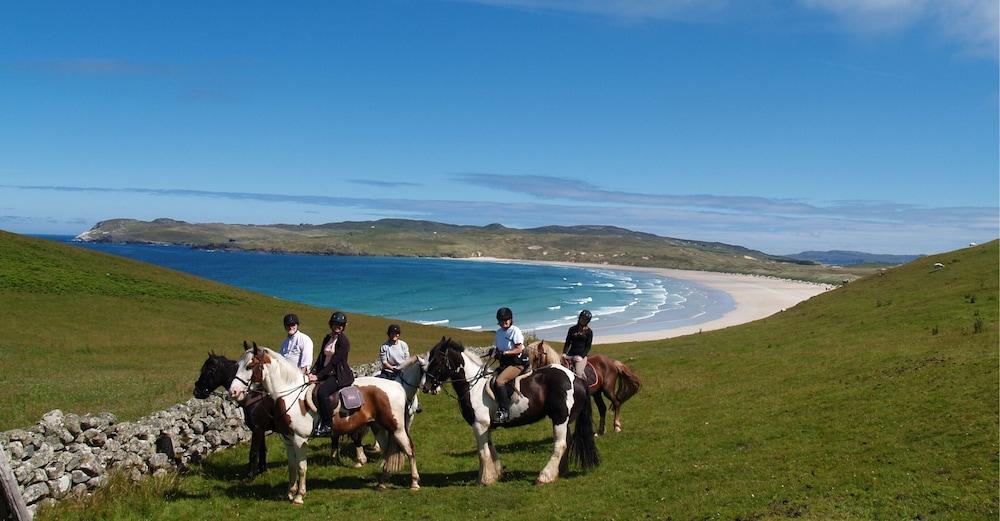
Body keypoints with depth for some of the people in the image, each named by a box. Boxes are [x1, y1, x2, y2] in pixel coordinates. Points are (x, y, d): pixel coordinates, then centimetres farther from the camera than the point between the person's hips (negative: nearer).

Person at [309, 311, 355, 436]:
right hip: (327, 373, 8)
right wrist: (313, 372, -6)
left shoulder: (344, 341, -11)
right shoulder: (327, 338, 13)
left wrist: (318, 376, -20)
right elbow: (321, 358, 10)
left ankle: (327, 426, -20)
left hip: (340, 375, -8)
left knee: (322, 392, -29)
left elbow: (334, 362, -16)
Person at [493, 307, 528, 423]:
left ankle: (504, 412, -23)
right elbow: (497, 347, 18)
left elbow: (519, 349, -13)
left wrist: (505, 353, -22)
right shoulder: (499, 332, 12)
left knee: (500, 381, -26)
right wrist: (497, 353, -4)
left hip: (517, 362, -8)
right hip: (504, 362, 8)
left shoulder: (515, 331, -9)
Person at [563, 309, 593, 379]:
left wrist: (581, 356, -15)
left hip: (581, 355, -3)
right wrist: (564, 353, -6)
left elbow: (588, 346, -1)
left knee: (578, 373, -23)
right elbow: (567, 343, 11)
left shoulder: (589, 331, 4)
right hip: (570, 355, 3)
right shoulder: (572, 329, 13)